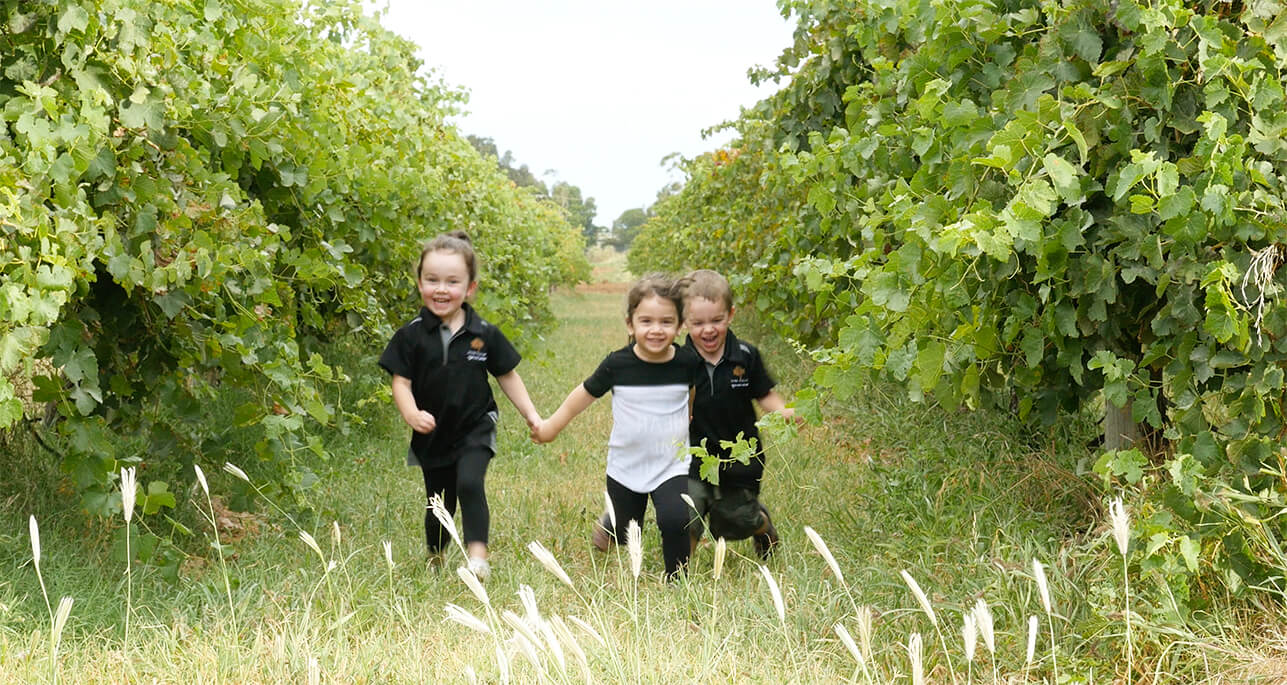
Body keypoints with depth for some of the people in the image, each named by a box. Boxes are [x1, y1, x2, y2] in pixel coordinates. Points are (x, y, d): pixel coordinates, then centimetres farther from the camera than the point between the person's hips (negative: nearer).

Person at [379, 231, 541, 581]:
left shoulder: (485, 335, -5)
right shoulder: (411, 336, -8)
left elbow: (507, 376, 7)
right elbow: (401, 381, -7)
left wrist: (531, 415, 4)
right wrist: (411, 413, -26)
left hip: (475, 430, -1)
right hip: (432, 435, 1)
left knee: (469, 483, -26)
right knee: (439, 504, 13)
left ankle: (478, 554, -20)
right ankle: (435, 559, 36)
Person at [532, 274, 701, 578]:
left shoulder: (688, 363, -11)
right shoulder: (617, 364, -14)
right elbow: (585, 394, 2)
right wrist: (551, 426, 11)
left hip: (672, 465, -1)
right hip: (626, 467, 1)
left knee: (675, 520, -23)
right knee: (624, 535, 14)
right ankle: (608, 527, 52)